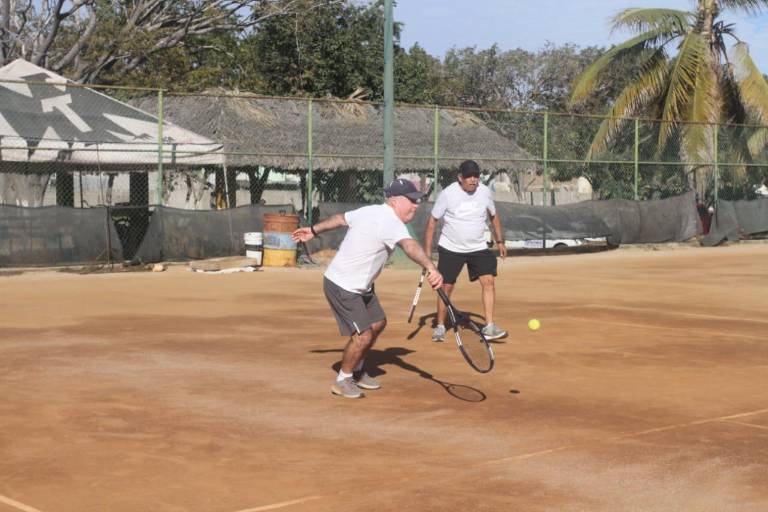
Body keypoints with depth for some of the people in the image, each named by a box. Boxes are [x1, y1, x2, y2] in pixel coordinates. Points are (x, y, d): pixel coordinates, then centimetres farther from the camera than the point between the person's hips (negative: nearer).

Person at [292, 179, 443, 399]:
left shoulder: (370, 211, 5)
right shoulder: (391, 222, -26)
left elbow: (340, 218, 19)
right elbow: (409, 245, -46)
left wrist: (314, 230, 34)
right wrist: (430, 268, -63)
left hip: (360, 286, 11)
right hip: (343, 287, -11)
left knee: (378, 323, 18)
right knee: (363, 334, -12)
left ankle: (357, 371, 34)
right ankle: (343, 381, 8)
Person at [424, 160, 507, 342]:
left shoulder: (485, 192, -4)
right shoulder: (447, 194, -13)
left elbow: (493, 216, 14)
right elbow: (432, 220, -6)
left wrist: (500, 241, 11)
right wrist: (427, 250, -9)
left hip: (478, 248, 2)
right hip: (450, 249, -2)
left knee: (488, 281, -14)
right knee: (446, 287, 1)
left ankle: (489, 327, -14)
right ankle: (440, 327, 19)